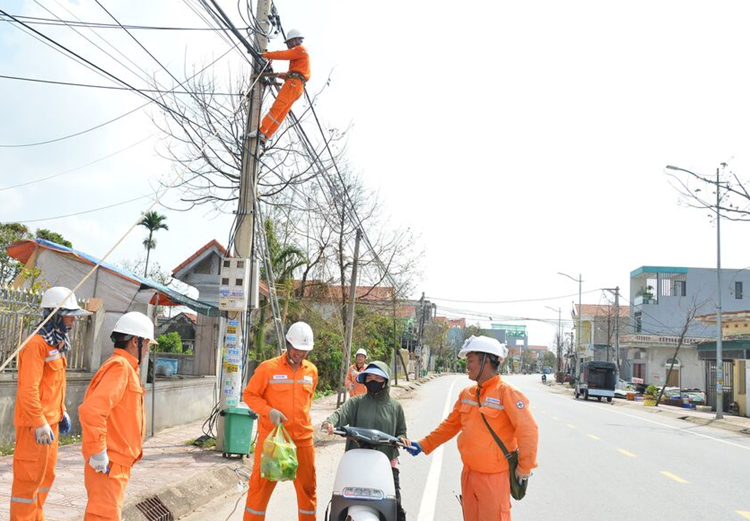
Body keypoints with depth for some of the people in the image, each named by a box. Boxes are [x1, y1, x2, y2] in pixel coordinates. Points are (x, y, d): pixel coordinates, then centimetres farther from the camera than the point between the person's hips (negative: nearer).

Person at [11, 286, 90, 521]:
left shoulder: (57, 344, 12)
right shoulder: (36, 345, -17)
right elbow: (28, 389, -22)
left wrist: (62, 412, 19)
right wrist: (40, 423, -23)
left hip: (50, 421, 9)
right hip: (34, 424, -9)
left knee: (46, 475, 17)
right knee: (29, 478, -1)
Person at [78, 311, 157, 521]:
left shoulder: (126, 367, 15)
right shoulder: (120, 366, -16)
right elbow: (91, 410, -28)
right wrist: (97, 452, -24)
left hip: (118, 462, 10)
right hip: (108, 464, -10)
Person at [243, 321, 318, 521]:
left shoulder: (311, 370, 7)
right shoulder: (268, 368, -7)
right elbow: (249, 394, -3)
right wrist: (269, 411, -17)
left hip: (303, 439, 4)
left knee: (307, 486, 12)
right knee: (261, 484, 2)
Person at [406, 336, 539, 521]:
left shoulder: (506, 393, -15)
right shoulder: (467, 393, 8)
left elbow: (528, 430, -17)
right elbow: (450, 425, 15)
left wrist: (525, 467, -13)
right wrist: (424, 445, 10)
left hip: (494, 477, -7)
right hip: (469, 474, 7)